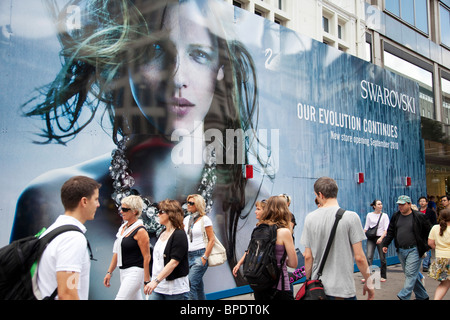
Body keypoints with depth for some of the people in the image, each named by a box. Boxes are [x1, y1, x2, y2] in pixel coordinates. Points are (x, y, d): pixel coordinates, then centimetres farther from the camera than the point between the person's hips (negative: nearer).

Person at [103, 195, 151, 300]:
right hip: (123, 272, 8)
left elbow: (147, 257, -16)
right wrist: (109, 272, 16)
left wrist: (147, 281, -17)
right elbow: (117, 252, 17)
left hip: (135, 272, -8)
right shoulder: (123, 227, 11)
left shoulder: (140, 231, -14)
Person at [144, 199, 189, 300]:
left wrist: (156, 281, -27)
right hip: (157, 287, 7)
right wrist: (154, 281, 18)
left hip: (174, 288, -7)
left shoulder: (179, 235, -14)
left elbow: (174, 262, -22)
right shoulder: (163, 234, 12)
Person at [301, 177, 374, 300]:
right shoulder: (351, 217, -10)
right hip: (343, 290, -3)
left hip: (317, 289, 3)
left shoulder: (310, 218, -2)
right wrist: (368, 282, 3)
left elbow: (308, 257, 1)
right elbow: (359, 257, -10)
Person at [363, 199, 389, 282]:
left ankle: (383, 276, 20)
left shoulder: (384, 215, 2)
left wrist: (381, 238, -19)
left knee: (382, 258, 6)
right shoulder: (369, 215, 7)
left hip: (381, 238, -1)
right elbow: (366, 227, 11)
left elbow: (386, 229, -5)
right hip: (371, 238, 1)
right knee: (369, 257, -9)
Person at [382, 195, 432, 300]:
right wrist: (385, 244, 6)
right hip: (400, 251, 5)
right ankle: (422, 296, 27)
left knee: (410, 274, -10)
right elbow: (390, 231, 13)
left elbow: (428, 231, 5)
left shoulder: (418, 217, -5)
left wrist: (424, 246, 7)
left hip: (413, 250, -5)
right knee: (412, 274, 13)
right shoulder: (396, 216, 8)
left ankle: (403, 297, -11)